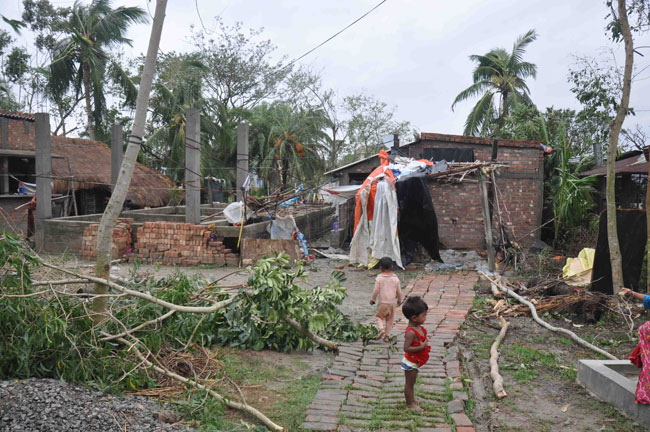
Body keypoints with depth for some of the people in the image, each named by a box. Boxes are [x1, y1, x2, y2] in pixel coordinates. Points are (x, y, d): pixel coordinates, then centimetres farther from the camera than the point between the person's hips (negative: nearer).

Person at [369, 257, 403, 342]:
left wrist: (372, 299, 5)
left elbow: (376, 290, -10)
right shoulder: (395, 278, -1)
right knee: (390, 319, 14)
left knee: (379, 316, 13)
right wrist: (400, 300, 22)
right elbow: (399, 291, 5)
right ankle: (387, 335, 13)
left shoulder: (379, 278, -10)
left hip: (382, 302, -3)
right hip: (392, 303, 3)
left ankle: (381, 329, -12)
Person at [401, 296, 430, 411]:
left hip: (416, 361, 9)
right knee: (409, 383, 9)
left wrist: (425, 342, -2)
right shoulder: (411, 332, -32)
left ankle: (412, 399, 44)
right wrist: (422, 347, -34)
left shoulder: (418, 327, -3)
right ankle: (409, 404, 24)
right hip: (410, 362, -9)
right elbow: (406, 348, -34)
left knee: (411, 382, 26)